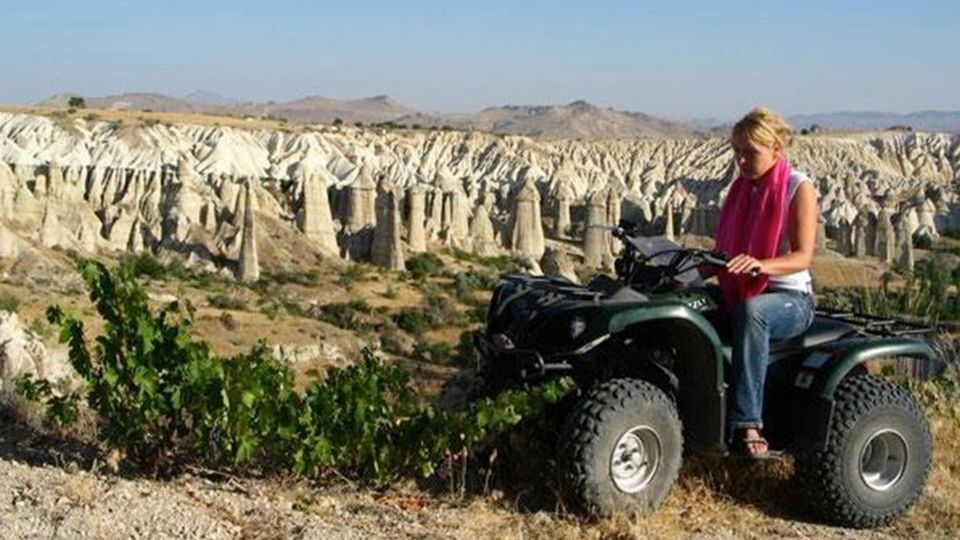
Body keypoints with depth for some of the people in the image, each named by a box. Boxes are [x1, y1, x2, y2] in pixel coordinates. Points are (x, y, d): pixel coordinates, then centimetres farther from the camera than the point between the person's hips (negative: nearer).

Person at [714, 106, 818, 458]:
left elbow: (803, 257, -16)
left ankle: (747, 423, -40)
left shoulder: (799, 188, -6)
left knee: (752, 310, -40)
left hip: (790, 299, -5)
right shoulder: (741, 188, 12)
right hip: (739, 294, 5)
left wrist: (760, 265, -35)